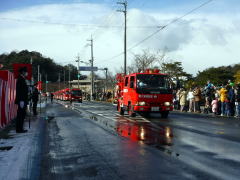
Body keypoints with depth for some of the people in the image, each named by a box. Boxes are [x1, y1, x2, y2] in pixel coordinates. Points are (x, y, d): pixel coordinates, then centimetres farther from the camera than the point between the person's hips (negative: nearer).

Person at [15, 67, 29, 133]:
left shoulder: (22, 79, 18)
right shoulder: (20, 79, -13)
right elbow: (19, 91, -20)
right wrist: (21, 100, -23)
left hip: (23, 100, 10)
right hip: (22, 101, -10)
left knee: (22, 115, 12)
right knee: (21, 115, -7)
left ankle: (20, 129, 16)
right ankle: (19, 129, -4)